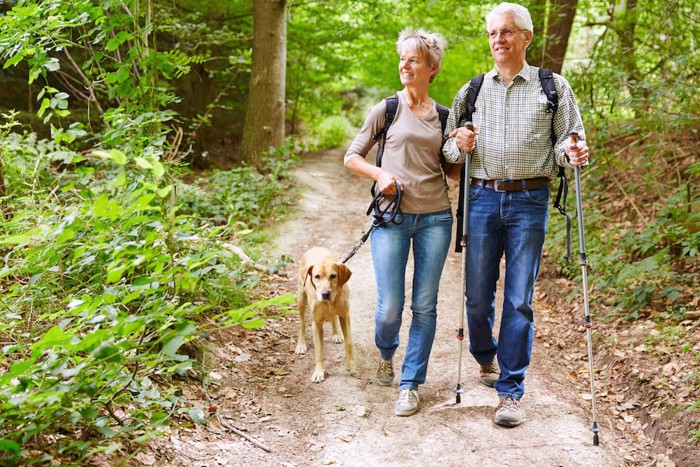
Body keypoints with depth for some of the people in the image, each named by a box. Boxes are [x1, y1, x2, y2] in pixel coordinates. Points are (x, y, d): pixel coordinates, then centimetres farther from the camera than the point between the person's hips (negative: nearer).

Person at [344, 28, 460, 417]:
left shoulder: (443, 116, 10)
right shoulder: (386, 110, 3)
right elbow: (352, 157, 8)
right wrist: (379, 173, -11)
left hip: (435, 218, 2)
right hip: (392, 217, -2)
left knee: (424, 306, 3)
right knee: (390, 307, -3)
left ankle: (410, 384, 16)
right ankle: (386, 354, 32)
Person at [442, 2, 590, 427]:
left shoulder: (553, 87, 7)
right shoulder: (471, 91, 12)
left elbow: (567, 141, 7)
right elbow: (449, 149, 14)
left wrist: (571, 153, -16)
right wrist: (459, 146, -9)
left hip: (530, 201, -2)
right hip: (482, 199, 2)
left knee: (519, 300, -3)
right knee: (478, 296, 4)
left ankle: (510, 391, 6)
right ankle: (485, 358, 34)